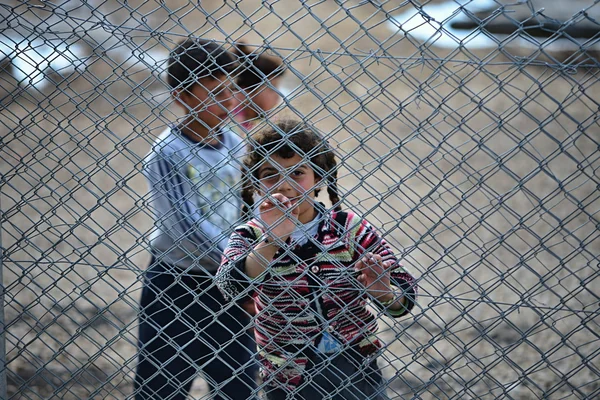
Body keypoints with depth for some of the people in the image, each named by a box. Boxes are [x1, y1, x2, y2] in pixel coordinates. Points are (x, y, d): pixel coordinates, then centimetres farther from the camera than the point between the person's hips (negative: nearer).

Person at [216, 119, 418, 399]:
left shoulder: (349, 227, -7)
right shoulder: (249, 236, -6)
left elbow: (405, 298, -7)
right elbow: (231, 286, -26)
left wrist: (382, 292, -27)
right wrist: (271, 238, -34)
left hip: (357, 374, 0)